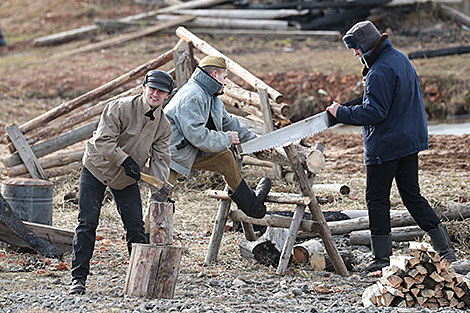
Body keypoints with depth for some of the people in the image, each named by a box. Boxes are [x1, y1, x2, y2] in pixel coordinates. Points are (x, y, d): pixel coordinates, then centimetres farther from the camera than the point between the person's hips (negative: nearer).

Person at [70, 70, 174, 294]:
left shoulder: (163, 126, -5)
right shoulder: (121, 108, -21)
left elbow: (160, 160, -10)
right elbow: (102, 140, -26)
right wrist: (124, 160, -35)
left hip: (127, 180, 4)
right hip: (96, 169, -4)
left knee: (136, 227, 0)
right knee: (87, 223, -7)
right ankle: (79, 277, -3)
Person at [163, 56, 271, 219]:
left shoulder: (210, 96, 11)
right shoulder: (192, 97, -22)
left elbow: (229, 122, 25)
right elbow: (197, 135, -26)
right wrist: (226, 139, -13)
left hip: (192, 152, 10)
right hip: (171, 154, -10)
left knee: (225, 157, 11)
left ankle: (252, 205, 22)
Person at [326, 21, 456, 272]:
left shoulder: (380, 72, -20)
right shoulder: (400, 58, 11)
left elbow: (374, 112, -23)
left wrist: (342, 113, -13)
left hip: (385, 145, -9)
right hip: (410, 140, 9)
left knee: (377, 199, 2)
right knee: (412, 195, 14)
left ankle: (382, 258, 5)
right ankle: (445, 249, 10)